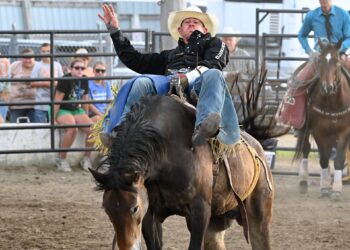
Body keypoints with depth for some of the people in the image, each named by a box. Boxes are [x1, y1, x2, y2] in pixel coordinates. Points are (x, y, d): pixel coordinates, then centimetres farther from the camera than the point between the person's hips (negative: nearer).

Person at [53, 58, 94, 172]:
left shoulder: (84, 81, 5)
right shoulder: (65, 80, -15)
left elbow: (85, 100, 16)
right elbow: (57, 100, -15)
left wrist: (86, 118, 18)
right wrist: (53, 119, -16)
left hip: (76, 110, 6)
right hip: (63, 110, -6)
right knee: (72, 128, -34)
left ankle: (86, 158, 2)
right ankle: (61, 160, -20)